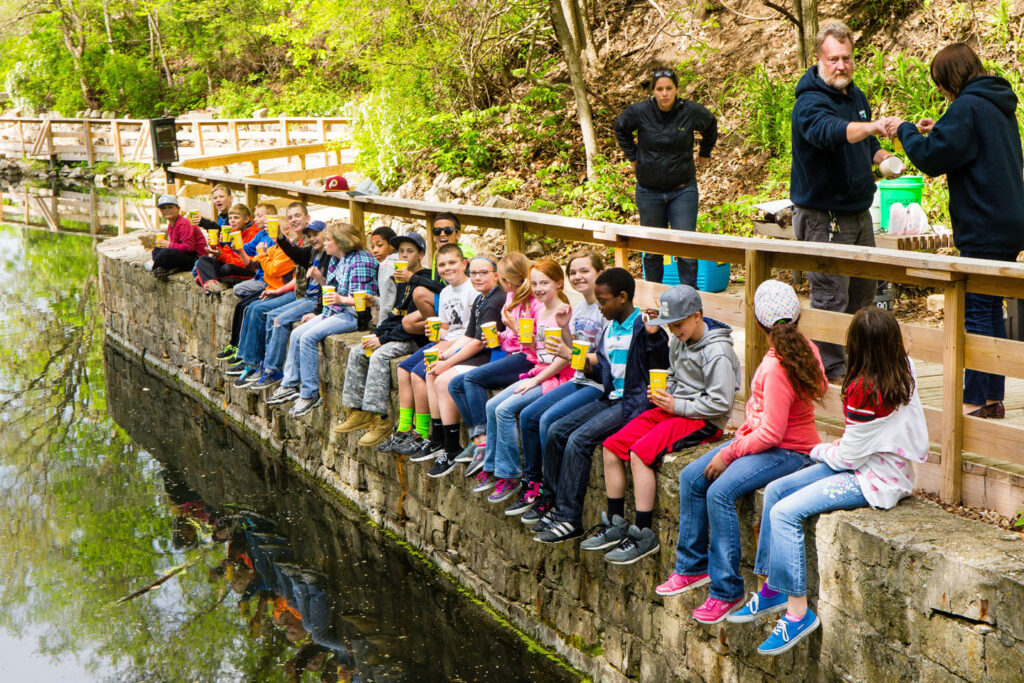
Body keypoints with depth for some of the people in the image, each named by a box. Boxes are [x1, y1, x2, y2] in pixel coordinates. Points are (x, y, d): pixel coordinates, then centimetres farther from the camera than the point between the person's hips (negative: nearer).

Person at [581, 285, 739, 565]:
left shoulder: (717, 352, -17)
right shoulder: (678, 341, 9)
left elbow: (720, 403, -20)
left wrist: (678, 406, -18)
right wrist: (664, 394, 5)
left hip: (704, 420, -9)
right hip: (674, 408, 9)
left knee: (640, 454, -26)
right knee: (612, 447, -3)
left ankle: (644, 535, -18)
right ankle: (616, 524, 6)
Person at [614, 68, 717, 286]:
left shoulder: (691, 112, -7)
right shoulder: (639, 112, -8)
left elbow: (711, 126, 16)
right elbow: (621, 128, 14)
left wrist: (704, 153, 21)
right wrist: (632, 156, 12)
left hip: (683, 190, -1)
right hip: (649, 191, 1)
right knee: (652, 249, 9)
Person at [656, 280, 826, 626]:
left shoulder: (776, 368, -26)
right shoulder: (805, 348, 2)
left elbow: (771, 434, -26)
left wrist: (729, 453, -13)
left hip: (787, 451, -10)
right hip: (759, 438, 10)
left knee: (720, 492, -28)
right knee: (690, 478, 3)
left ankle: (727, 591, -17)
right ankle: (693, 566, 15)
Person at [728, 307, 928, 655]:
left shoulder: (865, 393, -27)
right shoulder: (904, 369, -1)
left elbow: (848, 457, -18)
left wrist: (820, 451, 4)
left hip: (873, 481, -10)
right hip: (881, 464, 10)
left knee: (785, 512, -19)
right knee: (774, 491, 6)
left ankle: (798, 611, -12)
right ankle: (773, 587, 13)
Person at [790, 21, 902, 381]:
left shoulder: (856, 96, 11)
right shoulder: (810, 102, -18)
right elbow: (831, 132, -40)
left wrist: (883, 158, 6)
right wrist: (872, 126, -56)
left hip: (858, 212, 9)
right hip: (822, 214, -9)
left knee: (864, 291, 17)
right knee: (830, 297, -6)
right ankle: (830, 370, 3)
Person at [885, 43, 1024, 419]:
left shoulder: (967, 107, -14)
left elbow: (933, 158, -16)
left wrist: (905, 130, -1)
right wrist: (940, 131, 18)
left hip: (984, 227, -9)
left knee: (977, 312, -5)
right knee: (991, 310, 13)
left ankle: (975, 400, -3)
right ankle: (993, 397, 17)